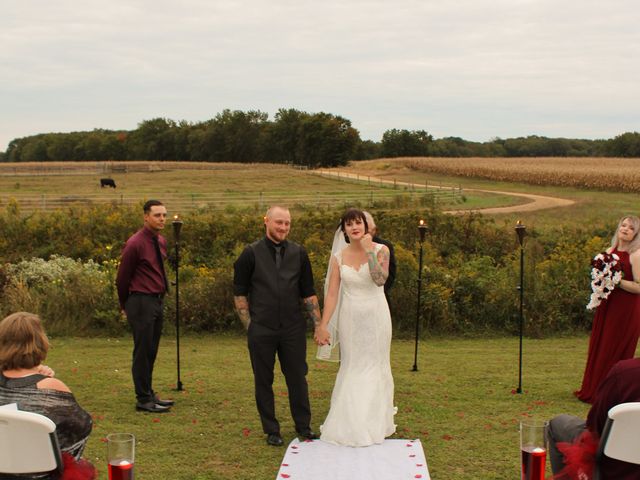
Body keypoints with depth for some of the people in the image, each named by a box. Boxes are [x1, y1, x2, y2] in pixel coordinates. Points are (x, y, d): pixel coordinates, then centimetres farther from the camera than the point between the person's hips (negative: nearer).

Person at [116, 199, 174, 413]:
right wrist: (125, 305, 4)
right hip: (141, 302, -8)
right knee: (143, 352, -3)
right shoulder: (135, 244, -14)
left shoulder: (161, 241, 10)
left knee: (151, 352, 15)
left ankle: (149, 394, 24)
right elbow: (122, 277, -6)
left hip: (157, 301, 8)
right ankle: (143, 400, 3)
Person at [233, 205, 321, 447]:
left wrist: (319, 323, 5)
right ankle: (271, 430, 19)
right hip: (261, 331, -2)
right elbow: (239, 293, 1)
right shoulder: (251, 254, -3)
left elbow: (308, 293, 10)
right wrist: (249, 325, -4)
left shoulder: (298, 253, 6)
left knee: (298, 378, 7)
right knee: (264, 381, 6)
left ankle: (303, 426, 22)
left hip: (293, 328, 2)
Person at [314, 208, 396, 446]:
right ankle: (349, 423, 20)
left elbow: (380, 279, -24)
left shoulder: (381, 250, -7)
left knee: (375, 366, 7)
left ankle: (375, 422, 21)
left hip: (376, 316, -2)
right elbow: (332, 294, -3)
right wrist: (323, 325, -9)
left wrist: (369, 250, -23)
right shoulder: (339, 258, -1)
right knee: (352, 367, 9)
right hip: (350, 317, 2)